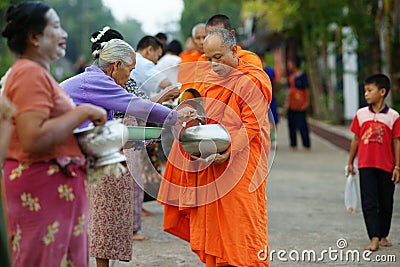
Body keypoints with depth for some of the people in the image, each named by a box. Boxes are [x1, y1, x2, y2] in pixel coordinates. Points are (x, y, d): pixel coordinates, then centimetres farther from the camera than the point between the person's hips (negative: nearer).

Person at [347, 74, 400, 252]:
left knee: (386, 203, 10)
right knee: (369, 203, -6)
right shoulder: (361, 114, 3)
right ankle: (374, 239, -8)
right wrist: (350, 162, 12)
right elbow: (356, 139, 10)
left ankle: (383, 236, 25)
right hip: (366, 165, 1)